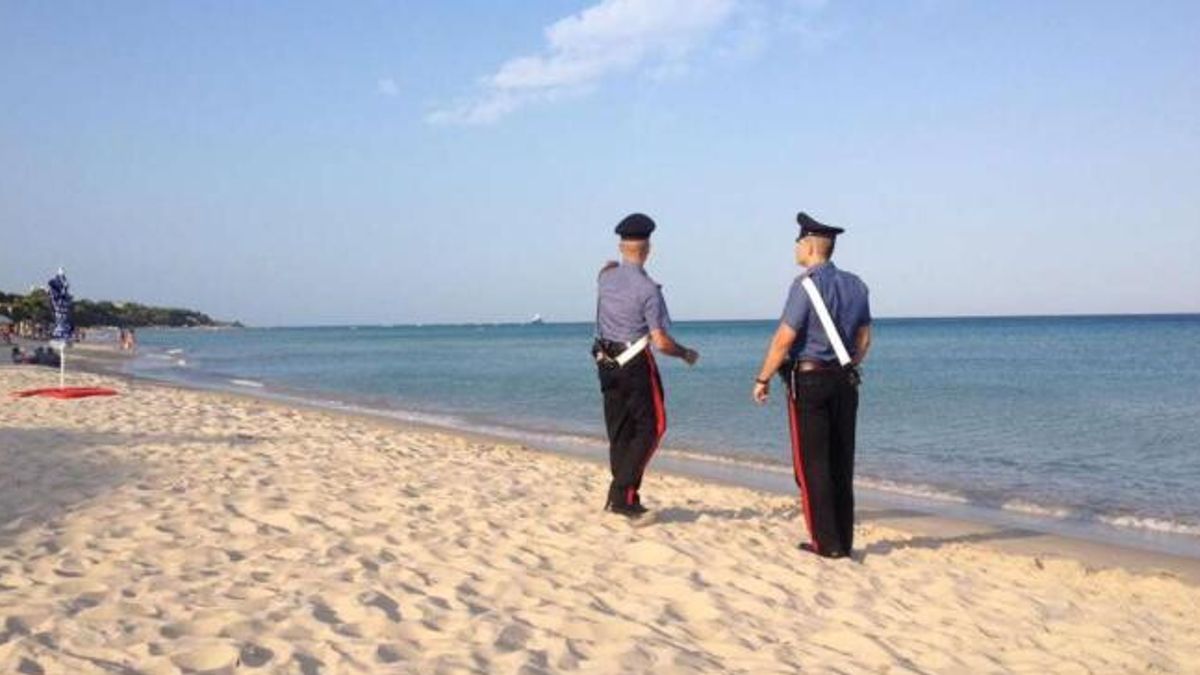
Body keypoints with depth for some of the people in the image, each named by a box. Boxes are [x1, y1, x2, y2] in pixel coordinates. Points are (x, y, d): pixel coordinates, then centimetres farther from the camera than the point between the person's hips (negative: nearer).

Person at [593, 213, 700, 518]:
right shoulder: (647, 288, -17)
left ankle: (622, 496, 18)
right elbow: (661, 342, -16)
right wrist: (687, 354, 0)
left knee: (619, 431, 13)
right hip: (636, 364, -7)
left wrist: (613, 267, 44)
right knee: (651, 426, 4)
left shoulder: (606, 278, 0)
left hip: (606, 362, 7)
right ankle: (622, 493, -3)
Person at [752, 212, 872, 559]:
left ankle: (826, 542, 3)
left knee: (812, 465, 0)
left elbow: (785, 337, -16)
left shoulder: (806, 284, -13)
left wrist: (763, 379, -8)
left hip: (808, 380, -7)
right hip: (844, 381, 7)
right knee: (841, 465, 11)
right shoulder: (855, 285, 9)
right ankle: (844, 540, 16)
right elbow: (864, 339, 14)